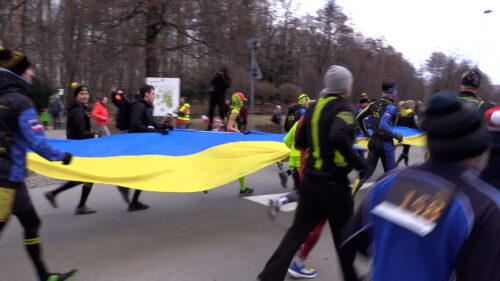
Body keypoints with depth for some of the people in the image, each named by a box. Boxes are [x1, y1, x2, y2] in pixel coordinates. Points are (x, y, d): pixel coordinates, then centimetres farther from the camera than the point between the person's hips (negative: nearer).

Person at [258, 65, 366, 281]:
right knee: (344, 235, 13)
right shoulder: (345, 108, -11)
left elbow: (299, 142, 13)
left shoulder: (314, 107, 9)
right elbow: (339, 136, -31)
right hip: (333, 182, -6)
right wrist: (358, 163, -19)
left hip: (310, 179, 6)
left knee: (298, 231, 11)